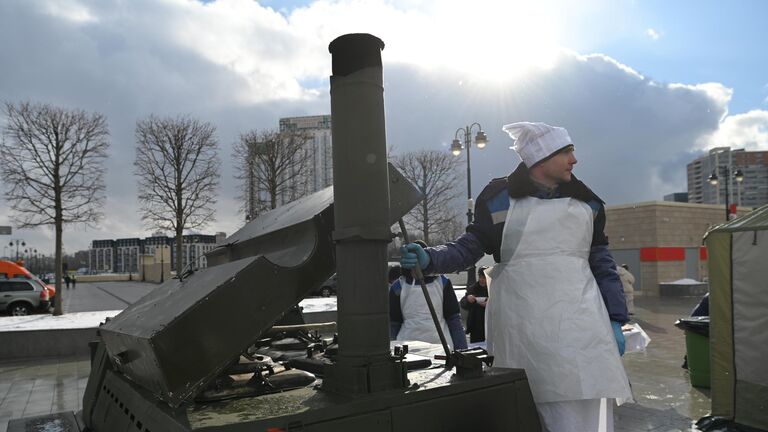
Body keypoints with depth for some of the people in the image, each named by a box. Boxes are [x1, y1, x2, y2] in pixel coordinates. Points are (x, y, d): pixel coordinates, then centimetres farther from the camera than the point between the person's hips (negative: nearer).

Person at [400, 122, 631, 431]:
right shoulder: (501, 199, 1)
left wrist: (615, 321, 8)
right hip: (522, 325, -2)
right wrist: (429, 259, -15)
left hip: (579, 322, 3)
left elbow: (602, 263, 14)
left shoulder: (586, 203, 13)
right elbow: (469, 247, 3)